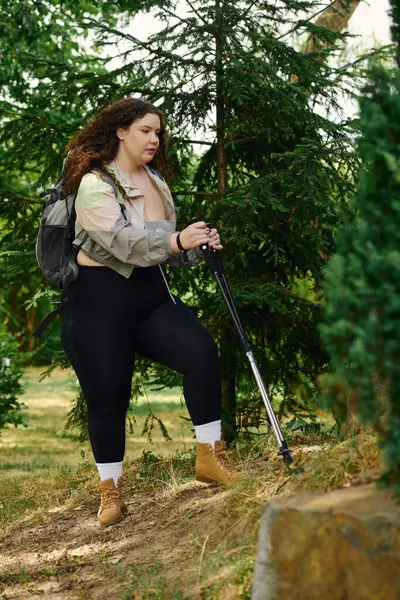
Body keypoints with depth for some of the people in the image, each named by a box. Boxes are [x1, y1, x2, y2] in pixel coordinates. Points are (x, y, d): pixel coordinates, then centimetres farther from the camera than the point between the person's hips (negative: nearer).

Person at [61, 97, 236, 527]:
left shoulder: (155, 181, 11)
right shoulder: (95, 184, -11)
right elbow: (123, 241, -25)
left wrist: (197, 246, -6)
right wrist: (177, 240, -36)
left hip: (149, 291, 6)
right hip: (99, 301, -6)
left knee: (201, 350, -16)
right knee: (107, 395, -2)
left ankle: (210, 458, -8)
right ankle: (111, 492, 15)